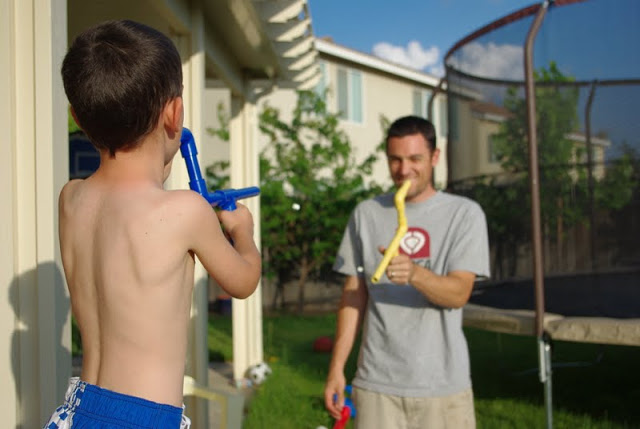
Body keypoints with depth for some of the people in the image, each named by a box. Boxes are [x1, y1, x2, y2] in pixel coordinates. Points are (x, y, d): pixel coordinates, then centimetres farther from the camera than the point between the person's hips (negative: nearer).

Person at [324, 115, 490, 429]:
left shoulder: (464, 214, 0)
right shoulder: (366, 214, 7)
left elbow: (459, 293, -9)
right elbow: (354, 294, 8)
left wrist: (414, 273, -29)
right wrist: (336, 368, 2)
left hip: (443, 383, -1)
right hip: (377, 383, 2)